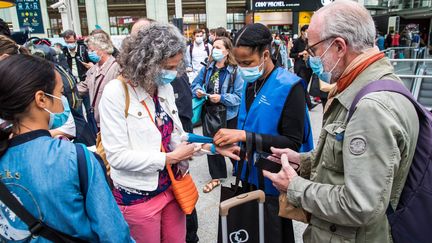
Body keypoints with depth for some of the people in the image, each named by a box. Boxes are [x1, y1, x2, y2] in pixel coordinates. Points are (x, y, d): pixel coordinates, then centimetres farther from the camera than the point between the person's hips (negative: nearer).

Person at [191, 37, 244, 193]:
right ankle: (216, 177, 31)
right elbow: (195, 84, 10)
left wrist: (221, 98, -27)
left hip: (228, 115, -4)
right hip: (209, 113, 5)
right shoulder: (207, 69, 0)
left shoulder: (235, 71, -17)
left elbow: (239, 97, -18)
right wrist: (197, 91, -11)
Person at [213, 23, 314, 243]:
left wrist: (245, 136, -28)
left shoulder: (289, 87, -18)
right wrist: (234, 144, -1)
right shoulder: (250, 83, 4)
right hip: (252, 176, 7)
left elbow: (293, 142, -23)